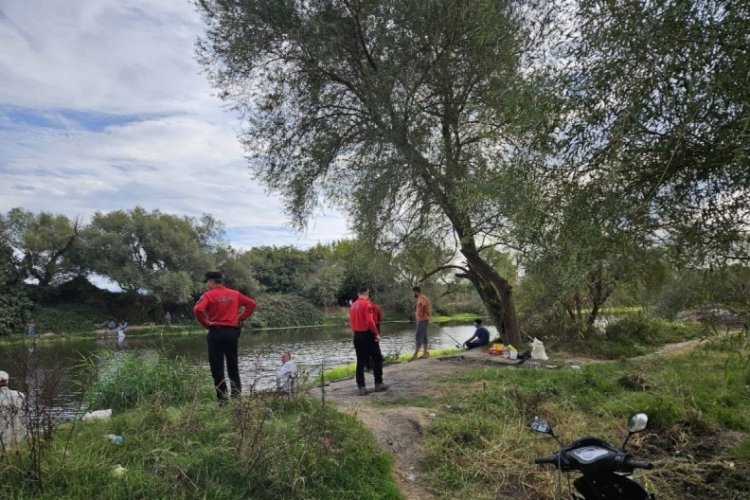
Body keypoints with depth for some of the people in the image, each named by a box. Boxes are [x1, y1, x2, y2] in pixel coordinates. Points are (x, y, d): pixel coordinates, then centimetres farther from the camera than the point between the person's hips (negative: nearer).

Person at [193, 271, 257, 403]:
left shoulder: (209, 295, -6)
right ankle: (237, 395, 16)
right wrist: (240, 318, 8)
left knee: (217, 367, 3)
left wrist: (206, 323, -9)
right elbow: (251, 303, 9)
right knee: (233, 365, 14)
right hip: (232, 331, 4)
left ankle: (222, 398, 3)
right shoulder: (235, 294, 8)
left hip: (216, 332, -4)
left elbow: (198, 309, -22)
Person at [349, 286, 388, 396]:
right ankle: (378, 384, 9)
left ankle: (361, 387, 7)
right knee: (377, 359, 7)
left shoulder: (353, 305, 11)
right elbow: (370, 321, -20)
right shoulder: (367, 304, -12)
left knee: (360, 361, 8)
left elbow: (351, 321, 14)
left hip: (357, 335, 7)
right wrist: (376, 333, -13)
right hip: (367, 334, -7)